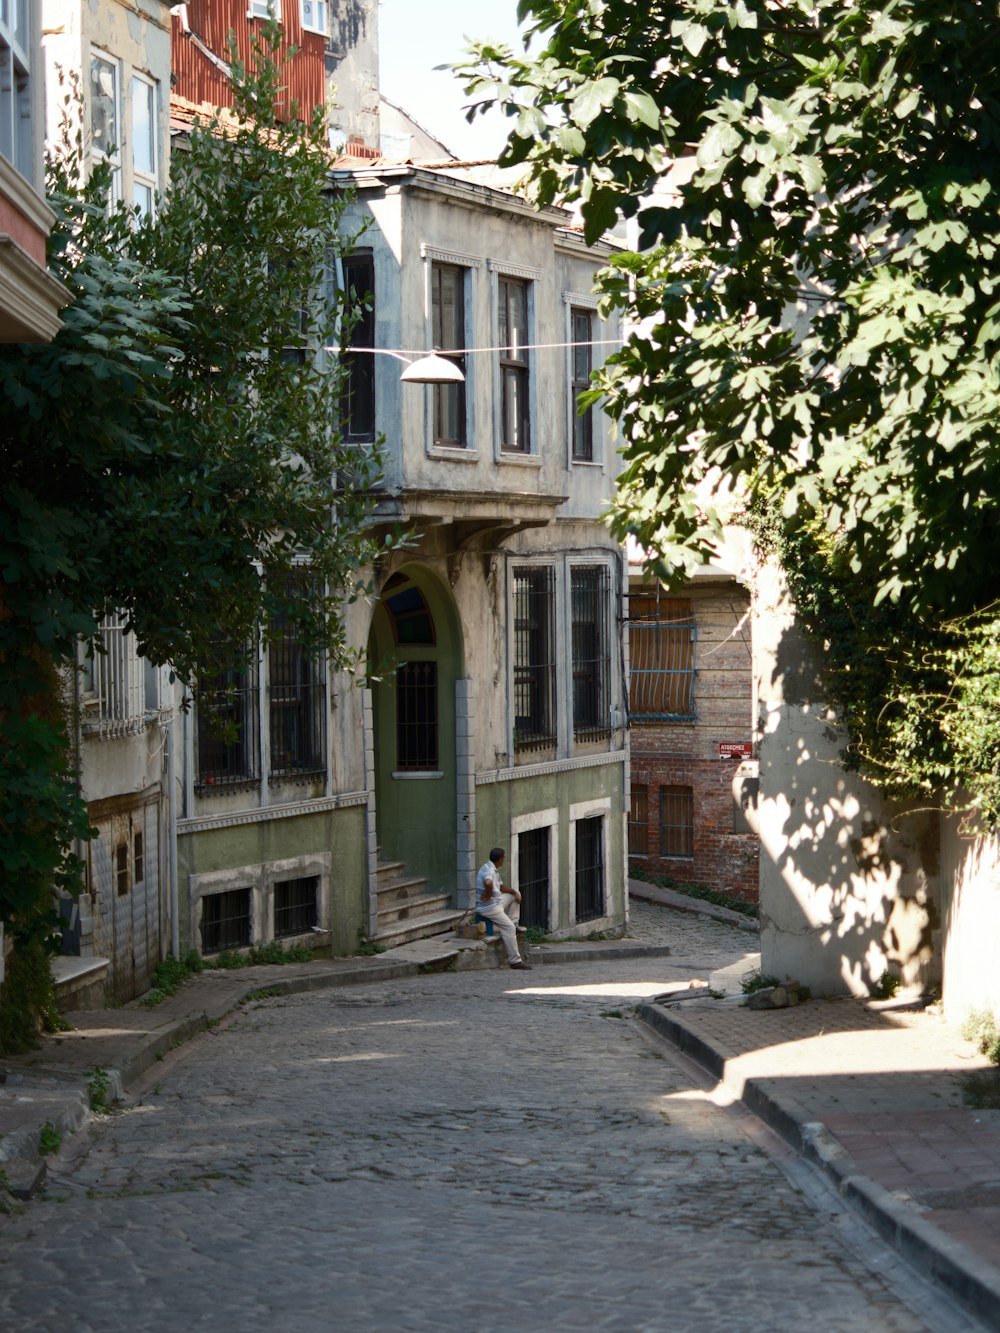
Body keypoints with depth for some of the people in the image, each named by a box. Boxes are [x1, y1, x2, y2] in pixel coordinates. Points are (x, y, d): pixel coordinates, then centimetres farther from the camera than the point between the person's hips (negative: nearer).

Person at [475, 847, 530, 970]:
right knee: (508, 928, -14)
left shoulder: (494, 870, 13)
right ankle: (515, 961, -13)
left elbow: (501, 886, 23)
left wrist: (514, 892, 8)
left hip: (497, 902, 10)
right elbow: (488, 883, -43)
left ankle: (514, 923, 12)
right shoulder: (488, 869, -20)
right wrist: (489, 895, -27)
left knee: (515, 895, 21)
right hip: (488, 907, -10)